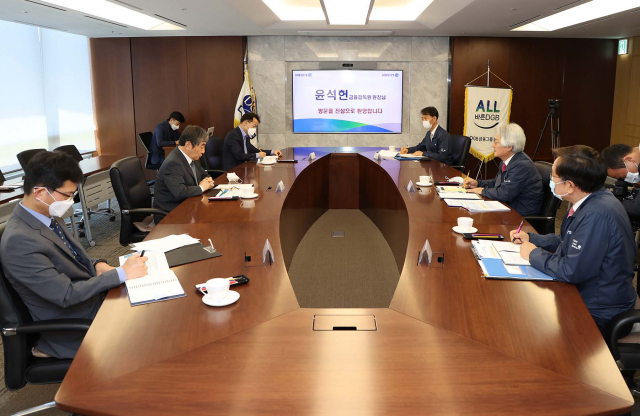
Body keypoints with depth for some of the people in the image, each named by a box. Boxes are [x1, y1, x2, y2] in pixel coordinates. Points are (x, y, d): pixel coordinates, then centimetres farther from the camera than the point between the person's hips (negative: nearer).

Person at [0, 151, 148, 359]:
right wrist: (121, 273, -22)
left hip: (94, 296, 8)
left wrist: (97, 265, -6)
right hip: (74, 328, -8)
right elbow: (66, 294, -25)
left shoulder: (48, 216, 0)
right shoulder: (19, 240, -26)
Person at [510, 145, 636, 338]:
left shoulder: (597, 215, -30)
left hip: (597, 313, -8)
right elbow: (568, 241, 16)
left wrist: (534, 254, -14)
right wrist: (530, 238, 7)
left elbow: (572, 271, -29)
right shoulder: (589, 201, 0)